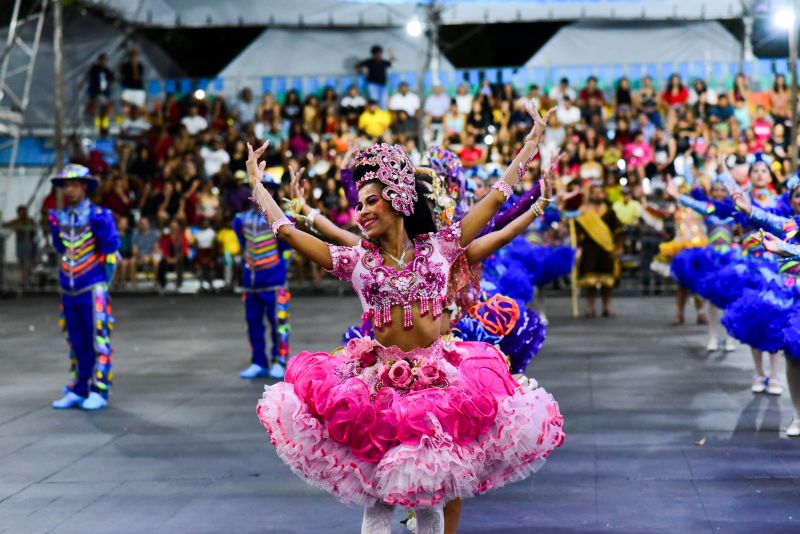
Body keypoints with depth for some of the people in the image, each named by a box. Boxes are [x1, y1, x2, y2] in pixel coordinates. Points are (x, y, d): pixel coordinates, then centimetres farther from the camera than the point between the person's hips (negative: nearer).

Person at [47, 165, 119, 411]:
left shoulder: (98, 216, -10)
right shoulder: (60, 218, 7)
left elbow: (111, 248, -7)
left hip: (93, 289, -6)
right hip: (69, 289, 6)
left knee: (98, 341, -2)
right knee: (76, 342, 11)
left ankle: (99, 391, 2)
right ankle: (77, 390, 17)